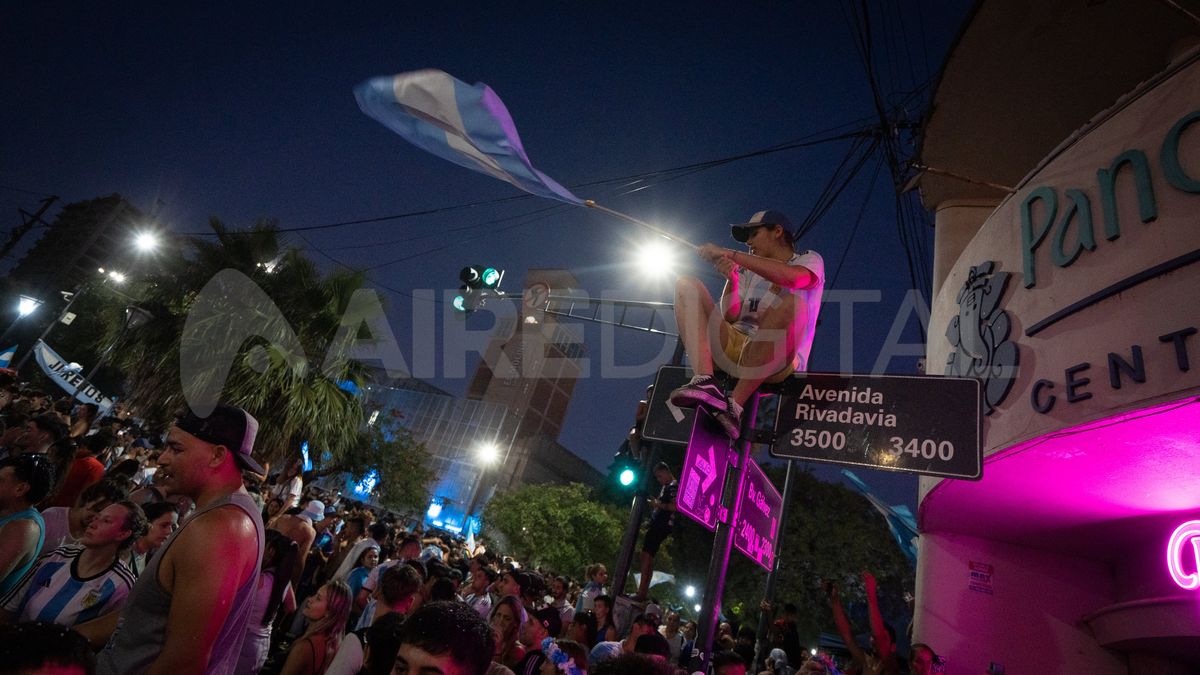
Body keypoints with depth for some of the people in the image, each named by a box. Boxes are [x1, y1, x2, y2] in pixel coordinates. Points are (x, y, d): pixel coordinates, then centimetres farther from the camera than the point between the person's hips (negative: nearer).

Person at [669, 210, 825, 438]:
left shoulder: (810, 260, 10)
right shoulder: (749, 271, 25)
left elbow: (791, 277, -17)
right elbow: (730, 316, 10)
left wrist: (730, 254, -16)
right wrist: (731, 279, -8)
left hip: (777, 363, -5)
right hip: (735, 349, 5)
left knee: (791, 302, -33)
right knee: (688, 285, -4)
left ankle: (735, 404, -32)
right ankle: (704, 381, -28)